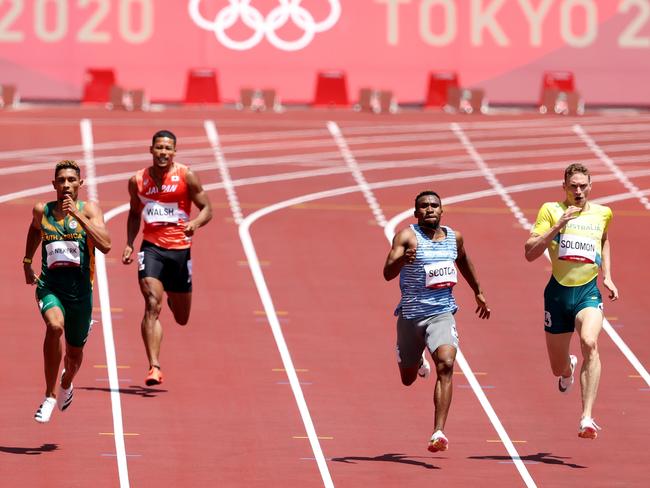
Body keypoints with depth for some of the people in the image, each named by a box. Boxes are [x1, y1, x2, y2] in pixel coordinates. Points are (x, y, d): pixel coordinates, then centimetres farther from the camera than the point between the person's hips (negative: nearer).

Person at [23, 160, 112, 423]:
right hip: (49, 286, 0)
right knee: (55, 326, -33)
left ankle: (66, 383, 54)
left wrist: (78, 215, -25)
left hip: (80, 290, 0)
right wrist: (27, 262, 27)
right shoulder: (41, 211, 3)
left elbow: (105, 245, -21)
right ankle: (50, 396, -24)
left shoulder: (89, 209, -5)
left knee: (74, 353, 16)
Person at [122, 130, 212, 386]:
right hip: (151, 247, 0)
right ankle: (154, 367, -23)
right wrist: (129, 244, 8)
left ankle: (174, 299, 53)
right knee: (152, 306, -20)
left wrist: (195, 223, -22)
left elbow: (207, 209, 0)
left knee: (182, 319, 13)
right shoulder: (138, 180, 5)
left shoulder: (186, 177, -3)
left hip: (180, 248, 0)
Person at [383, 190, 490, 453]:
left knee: (446, 365, -24)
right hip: (410, 315, -1)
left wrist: (478, 292, 34)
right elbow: (387, 273, -22)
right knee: (408, 379, 15)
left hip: (442, 313, 1)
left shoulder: (454, 237, 4)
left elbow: (463, 261, 27)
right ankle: (417, 360, 55)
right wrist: (402, 259, -43)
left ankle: (439, 433, -29)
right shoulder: (407, 236, -10)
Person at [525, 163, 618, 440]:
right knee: (558, 369, 11)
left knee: (590, 343, -30)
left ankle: (587, 418, -33)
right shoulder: (551, 210, -2)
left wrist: (607, 277, 20)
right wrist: (558, 225, -20)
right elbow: (530, 253, -10)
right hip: (558, 292, 0)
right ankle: (568, 368, 53)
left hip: (589, 292, 0)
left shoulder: (602, 213, 8)